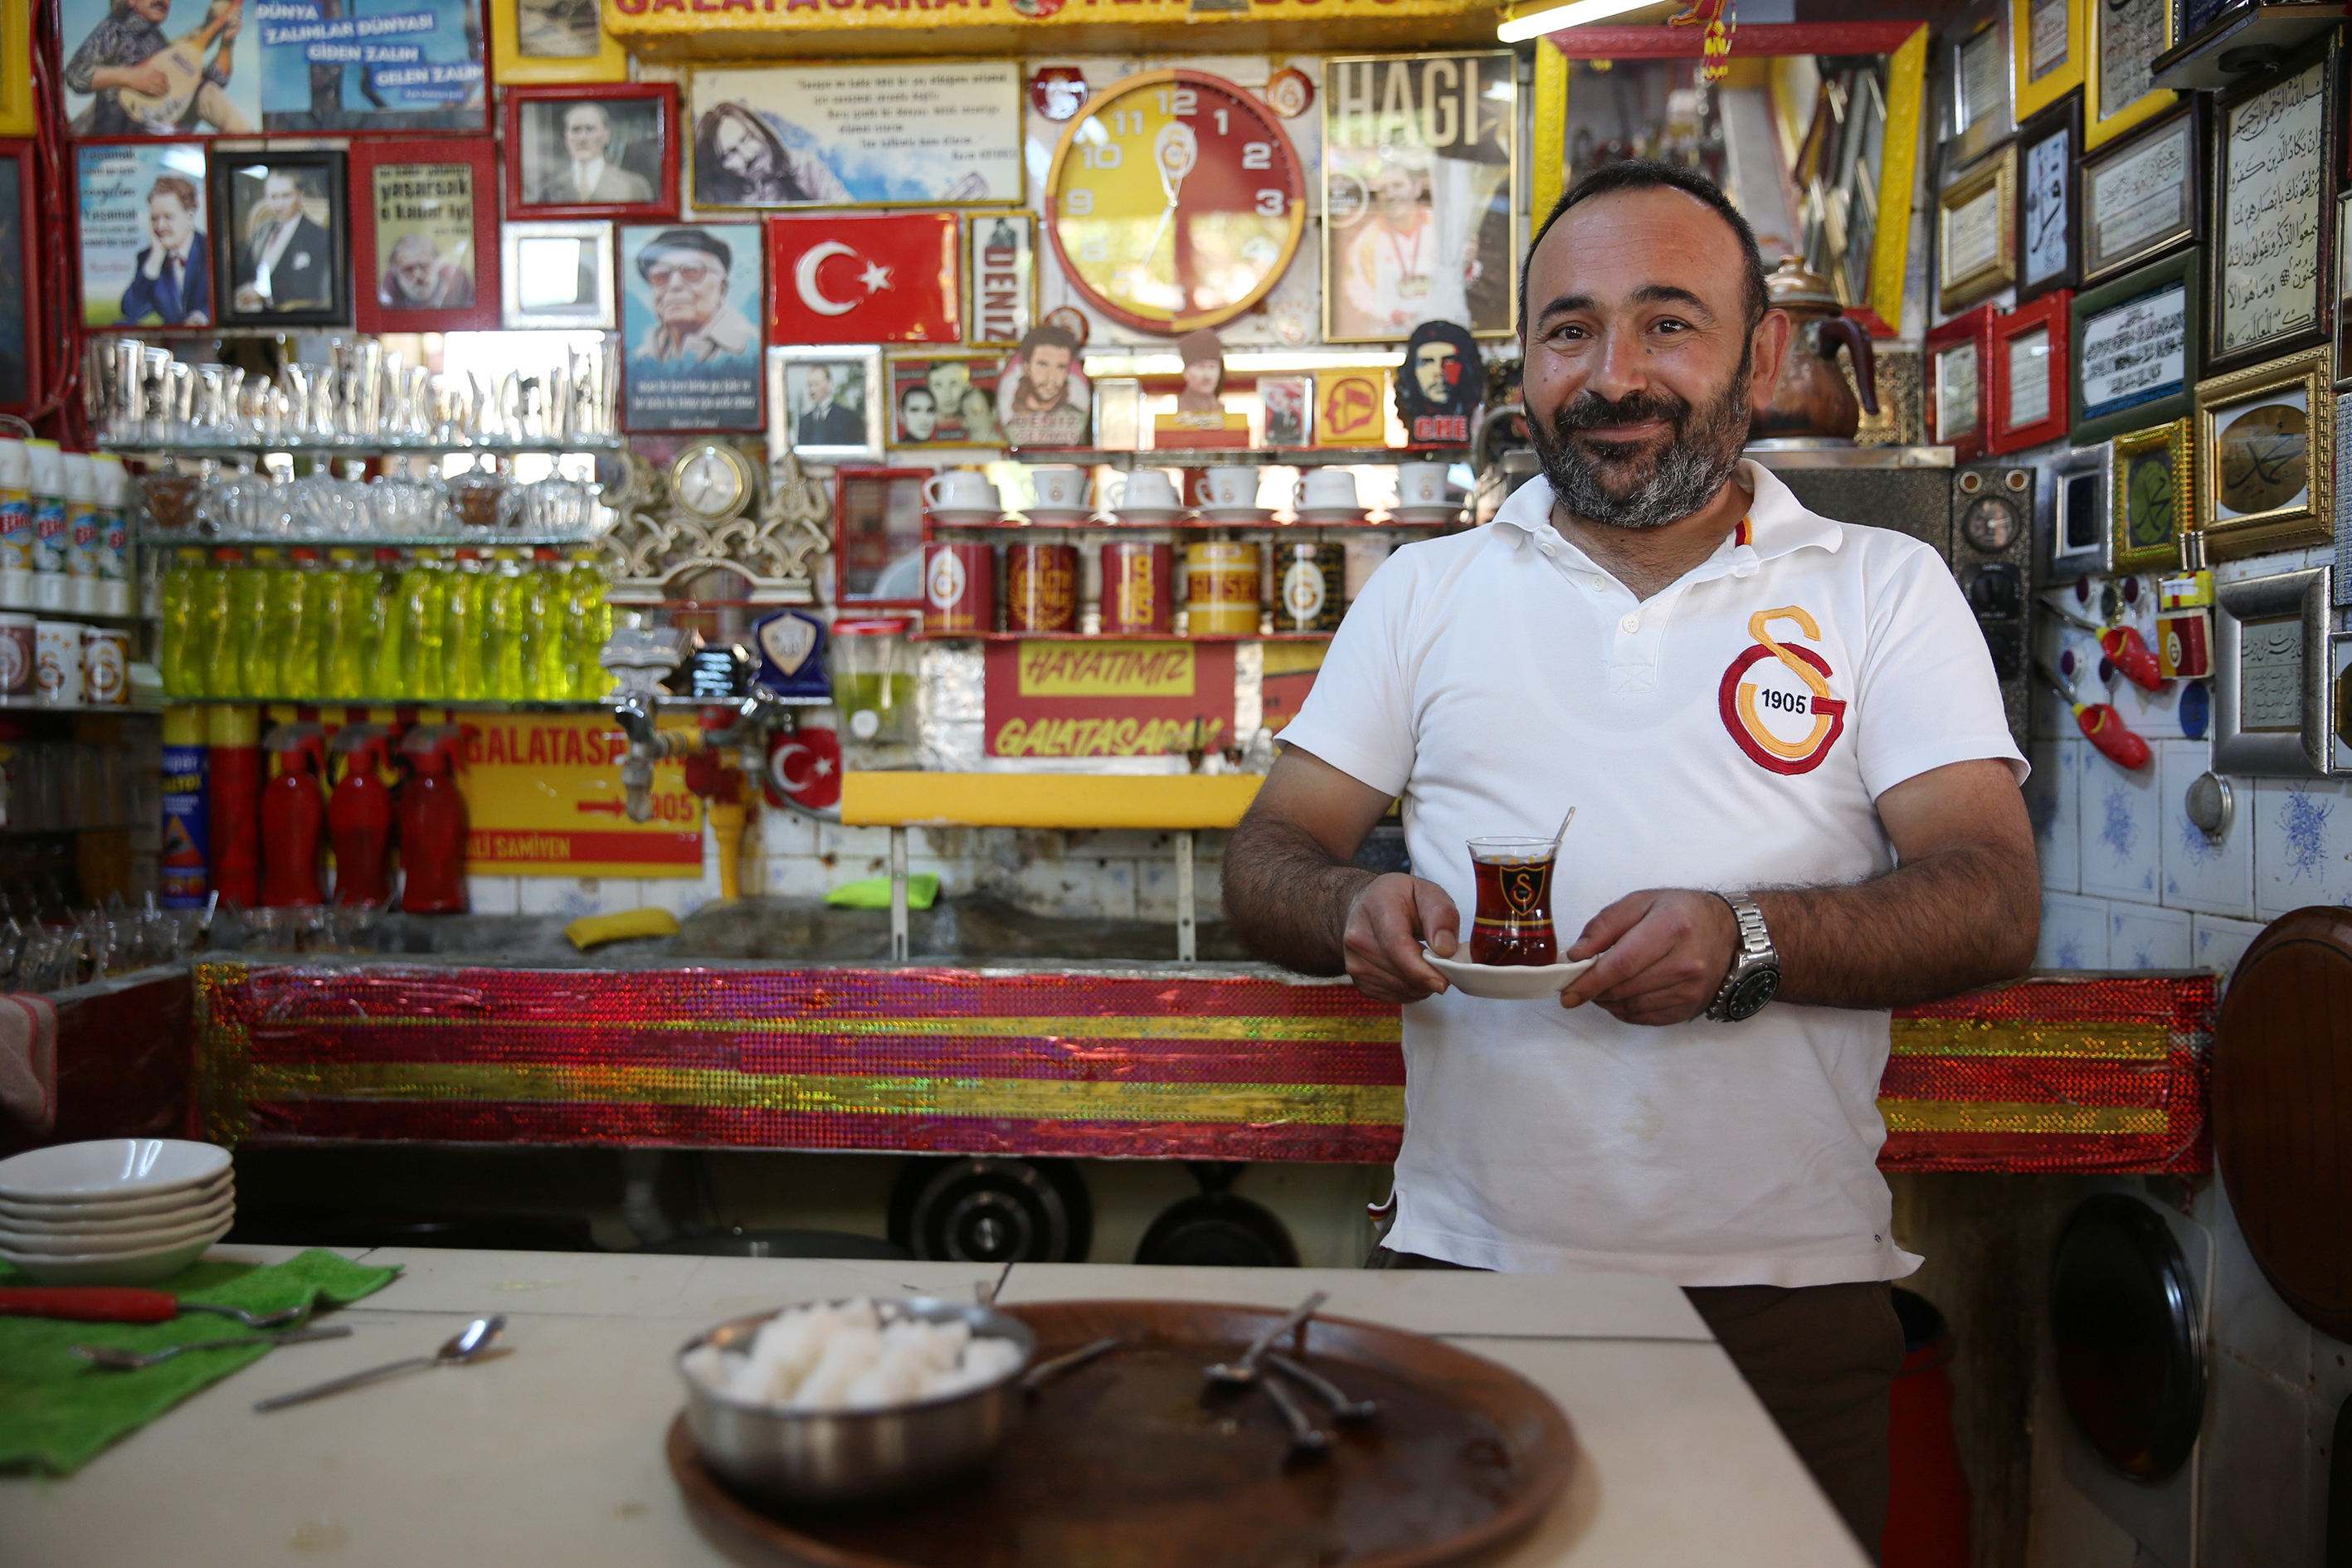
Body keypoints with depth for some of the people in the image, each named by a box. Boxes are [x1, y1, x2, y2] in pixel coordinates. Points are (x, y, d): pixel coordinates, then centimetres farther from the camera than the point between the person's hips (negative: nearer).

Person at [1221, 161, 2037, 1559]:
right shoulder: (1426, 590, 10)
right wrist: (1356, 910, -16)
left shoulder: (1886, 588, 6)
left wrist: (1748, 942, -22)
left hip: (1786, 1289, -1)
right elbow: (1269, 857, 8)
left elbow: (1995, 902, -3)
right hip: (1467, 1270, 1)